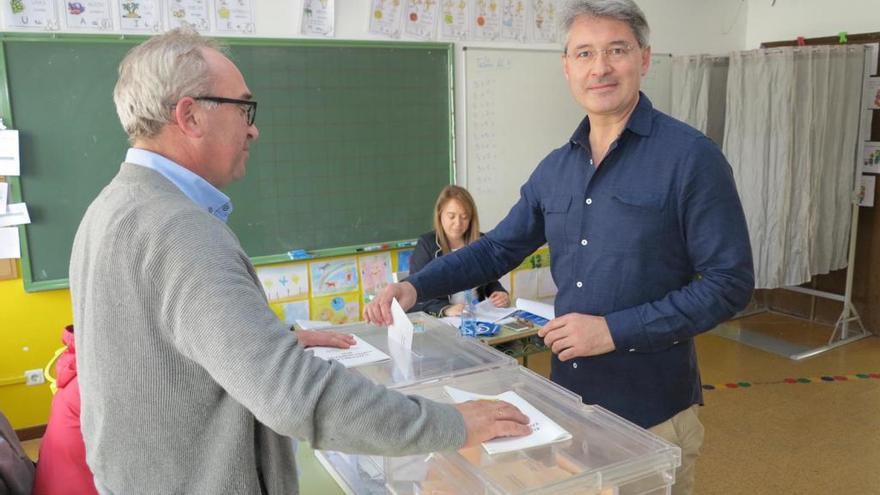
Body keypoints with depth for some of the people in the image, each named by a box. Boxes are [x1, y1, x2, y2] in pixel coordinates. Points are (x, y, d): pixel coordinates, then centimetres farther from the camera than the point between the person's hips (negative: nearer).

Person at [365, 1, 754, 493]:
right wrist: (416, 286, -4)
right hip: (569, 396, 6)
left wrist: (615, 331, -21)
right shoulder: (555, 168, 4)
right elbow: (499, 247, 10)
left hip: (651, 410, -5)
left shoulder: (691, 156, -14)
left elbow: (730, 283, -15)